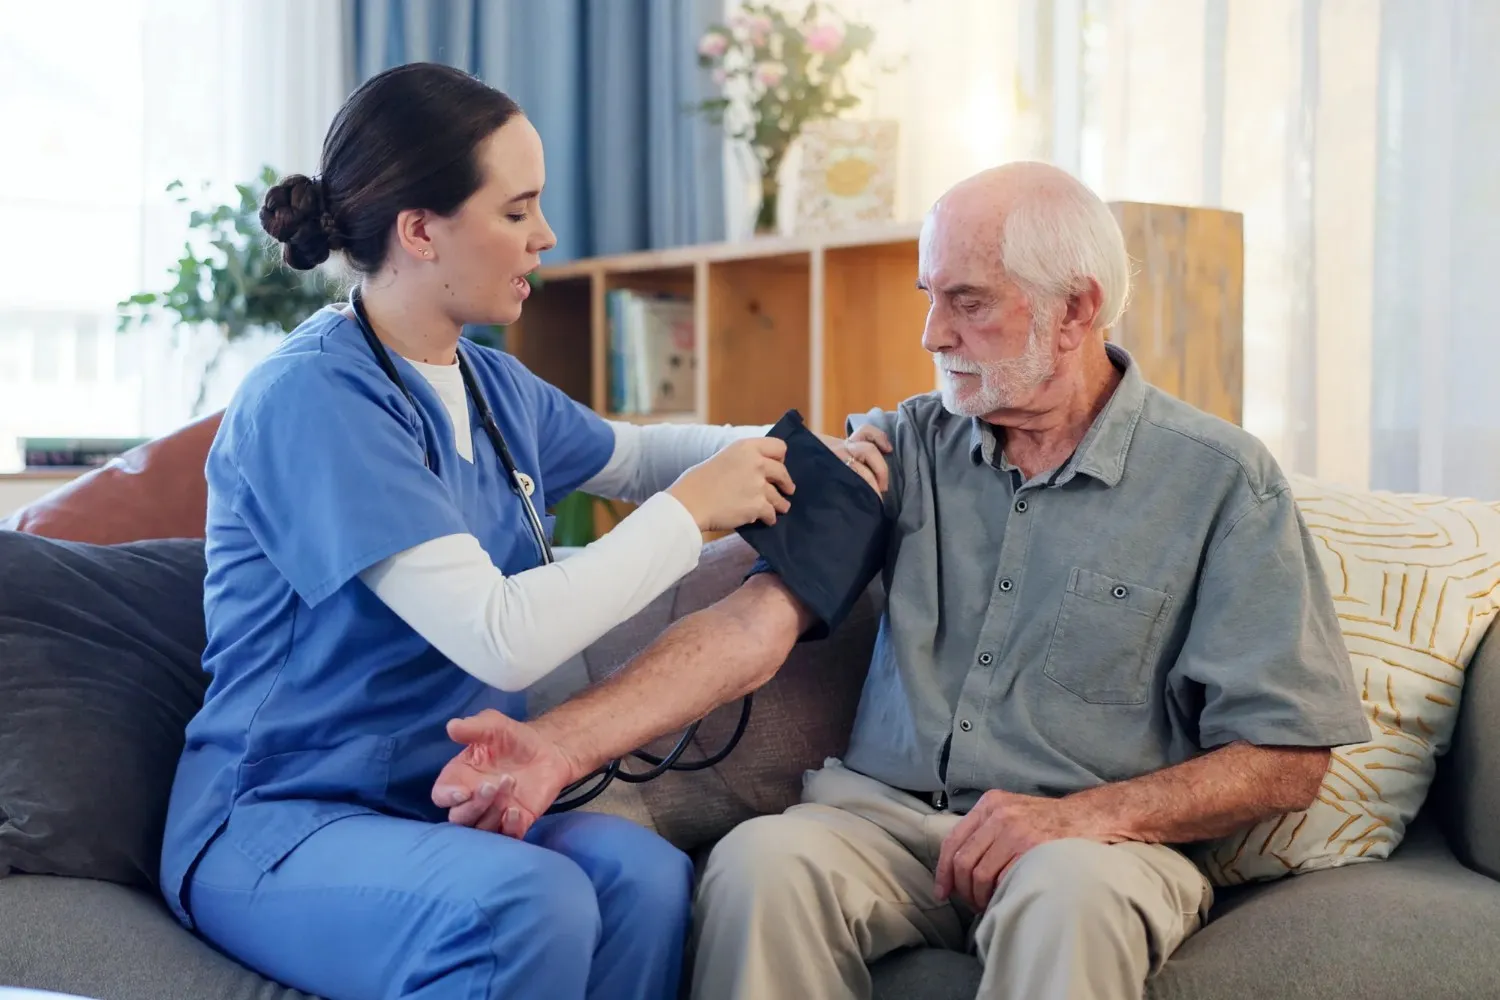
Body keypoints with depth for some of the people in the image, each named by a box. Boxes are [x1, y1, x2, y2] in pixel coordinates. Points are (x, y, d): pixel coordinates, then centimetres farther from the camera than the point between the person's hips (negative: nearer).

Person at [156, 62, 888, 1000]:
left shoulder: (494, 387, 6)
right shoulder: (311, 398, -18)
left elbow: (630, 453, 28)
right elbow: (501, 639, -26)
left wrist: (783, 452, 10)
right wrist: (692, 508, -16)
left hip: (446, 801, 7)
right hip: (276, 822, -6)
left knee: (644, 873, -25)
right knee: (531, 902, -34)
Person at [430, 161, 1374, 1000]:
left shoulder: (1224, 480, -1)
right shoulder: (900, 447, 9)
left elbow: (1287, 757, -3)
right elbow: (755, 624, -5)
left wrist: (1083, 816, -17)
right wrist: (564, 744, -20)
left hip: (1102, 840, -2)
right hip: (886, 813, 3)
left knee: (1067, 895, -37)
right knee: (760, 859, -29)